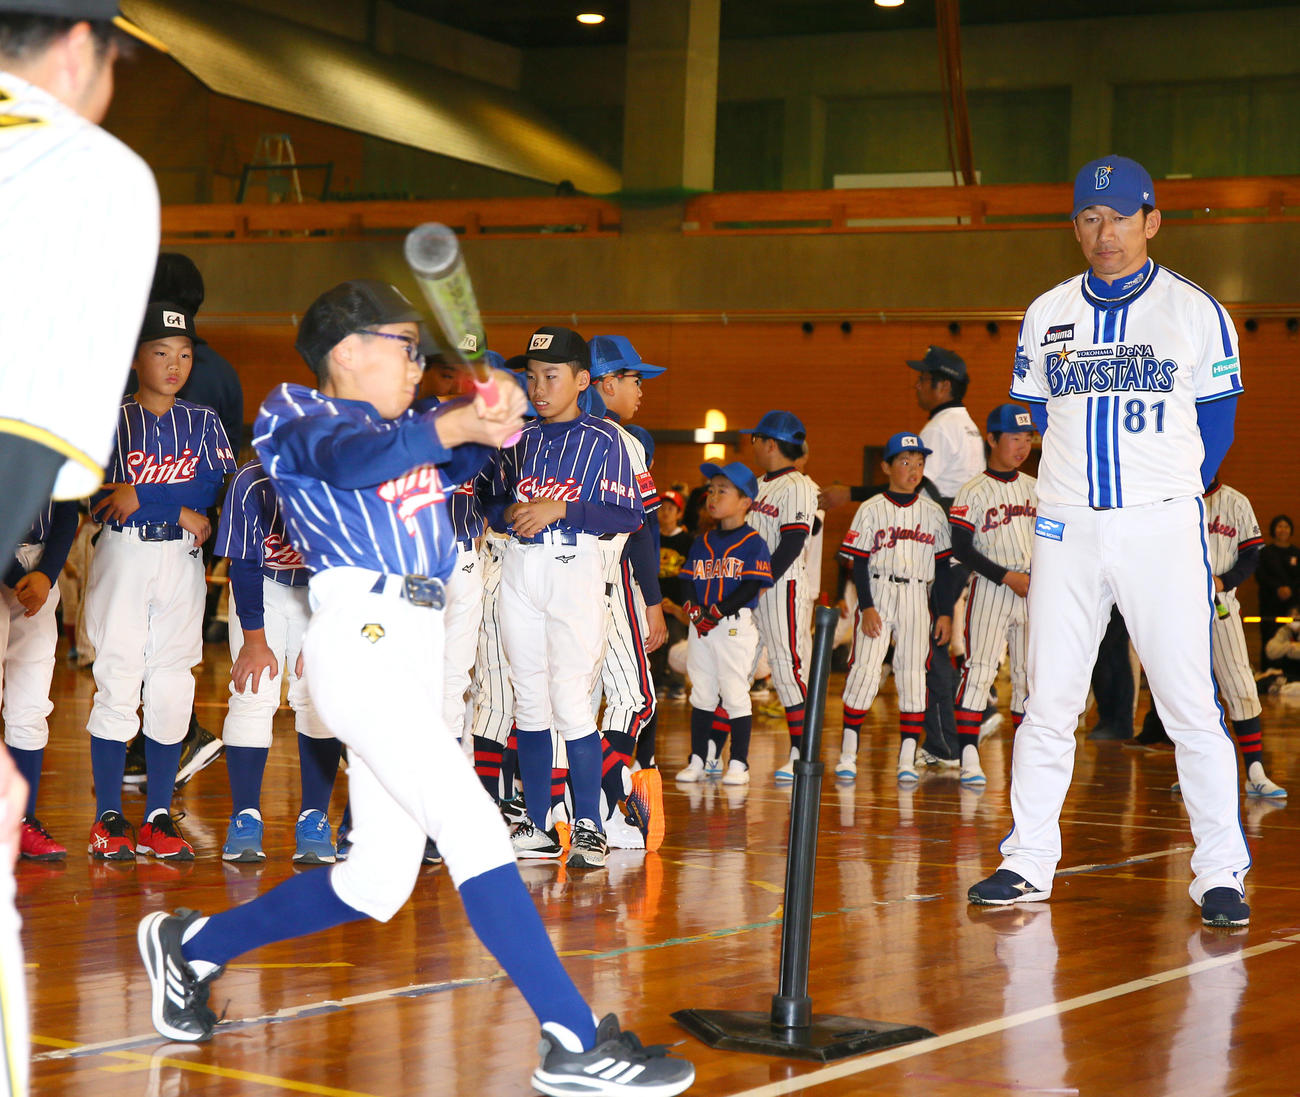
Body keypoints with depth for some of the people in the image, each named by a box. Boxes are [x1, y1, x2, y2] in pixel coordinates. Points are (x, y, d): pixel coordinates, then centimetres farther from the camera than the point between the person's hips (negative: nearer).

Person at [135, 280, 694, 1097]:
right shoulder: (300, 419, 1)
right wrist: (450, 426, -39)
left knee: (380, 880, 12)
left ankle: (192, 944, 29)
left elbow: (470, 456, 5)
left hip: (416, 650, 9)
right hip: (360, 638, -9)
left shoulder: (410, 431, 24)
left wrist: (497, 415, -18)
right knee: (473, 828, -19)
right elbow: (352, 458, -22)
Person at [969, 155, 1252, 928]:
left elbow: (1215, 428, 6)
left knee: (1191, 701, -6)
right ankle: (1029, 862, 14)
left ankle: (1221, 872, 0)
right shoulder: (1047, 315, 10)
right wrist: (1075, 489, 10)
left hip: (1163, 528, -3)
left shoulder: (1196, 312, 2)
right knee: (1048, 699, 5)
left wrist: (1170, 498, 4)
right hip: (1067, 530, 3)